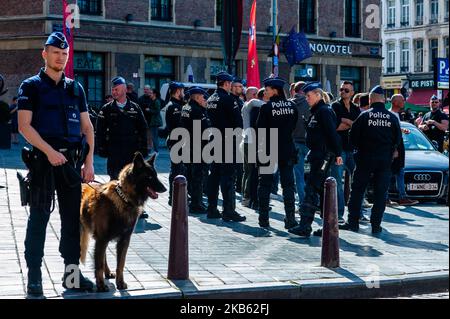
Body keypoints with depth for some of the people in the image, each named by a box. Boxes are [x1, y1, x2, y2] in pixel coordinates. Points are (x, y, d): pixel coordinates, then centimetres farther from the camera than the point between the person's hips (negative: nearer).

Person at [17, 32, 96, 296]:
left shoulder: (75, 88, 14)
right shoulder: (32, 86, 0)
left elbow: (87, 127, 13)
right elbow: (24, 125, -9)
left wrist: (89, 161, 3)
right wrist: (49, 151, -18)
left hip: (72, 160, 5)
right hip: (44, 158, -5)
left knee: (73, 217, 7)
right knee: (39, 217, -1)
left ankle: (72, 273, 15)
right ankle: (34, 277, 4)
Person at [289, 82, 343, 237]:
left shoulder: (325, 111, -12)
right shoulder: (315, 112, 18)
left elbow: (332, 133, -19)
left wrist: (337, 153, -22)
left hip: (324, 155, -10)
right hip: (317, 155, 10)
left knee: (311, 188, -13)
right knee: (322, 190, 14)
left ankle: (305, 227, -15)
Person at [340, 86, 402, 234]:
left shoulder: (364, 116, -7)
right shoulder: (392, 118, -1)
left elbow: (353, 137, -4)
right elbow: (398, 139, 6)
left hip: (365, 158, -1)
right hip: (385, 160, 1)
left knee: (357, 191, 7)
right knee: (380, 194, 6)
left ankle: (353, 222, 7)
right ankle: (376, 225, 5)